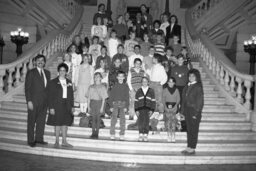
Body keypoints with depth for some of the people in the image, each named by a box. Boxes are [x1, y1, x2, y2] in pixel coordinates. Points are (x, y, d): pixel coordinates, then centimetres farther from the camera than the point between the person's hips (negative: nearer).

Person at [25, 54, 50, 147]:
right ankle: (31, 140, 14)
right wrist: (29, 101, -13)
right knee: (31, 121, 5)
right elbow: (27, 88, -7)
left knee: (42, 120, 10)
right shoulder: (31, 73, -4)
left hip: (44, 102, 5)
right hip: (34, 101, -5)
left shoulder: (47, 73, 11)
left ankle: (39, 138, 21)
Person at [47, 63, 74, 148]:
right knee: (57, 124, 3)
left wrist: (72, 106, 6)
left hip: (67, 106, 4)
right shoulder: (53, 82, -2)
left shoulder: (69, 82, 10)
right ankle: (57, 141, 16)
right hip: (57, 106, -4)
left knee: (65, 123, 8)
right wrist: (51, 107, -11)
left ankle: (64, 141, 18)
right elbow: (50, 96, -5)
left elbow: (71, 95, 11)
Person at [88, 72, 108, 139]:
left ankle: (96, 134, 6)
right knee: (93, 118, 1)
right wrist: (88, 106, 4)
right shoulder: (91, 87, 11)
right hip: (92, 102, 2)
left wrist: (102, 107, -8)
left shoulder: (103, 87, 2)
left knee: (98, 118, 0)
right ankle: (93, 133, 6)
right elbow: (89, 97, 11)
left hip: (99, 102, -2)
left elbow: (103, 98, -1)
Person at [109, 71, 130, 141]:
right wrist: (111, 106, 0)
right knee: (113, 119, -3)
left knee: (122, 119, 0)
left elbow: (127, 97, 6)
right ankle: (112, 135, 2)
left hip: (123, 104, 0)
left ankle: (122, 135, 5)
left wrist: (126, 107, -1)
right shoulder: (114, 86, 6)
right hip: (115, 104, 0)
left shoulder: (126, 86, 6)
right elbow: (111, 96, 7)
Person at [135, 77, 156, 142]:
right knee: (140, 122, -4)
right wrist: (136, 110, 1)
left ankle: (145, 135, 4)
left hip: (148, 109, -1)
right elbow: (136, 101, 9)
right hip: (140, 109, 1)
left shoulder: (151, 91, 7)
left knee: (146, 122, -3)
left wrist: (152, 110, -3)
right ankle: (141, 135, 5)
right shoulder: (138, 91, 9)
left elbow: (153, 101, 5)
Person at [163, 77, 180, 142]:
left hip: (174, 108, 0)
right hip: (167, 108, 0)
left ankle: (173, 137, 3)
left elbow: (178, 99, 5)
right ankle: (169, 136, 6)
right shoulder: (165, 90, 5)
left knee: (173, 122, -3)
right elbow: (163, 99, 4)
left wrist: (173, 105, -8)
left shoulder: (176, 90, 4)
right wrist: (166, 105, -10)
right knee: (168, 122, -3)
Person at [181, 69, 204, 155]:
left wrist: (196, 113, -15)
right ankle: (189, 147, 22)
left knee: (194, 130, 2)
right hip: (187, 111, 7)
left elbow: (200, 101, -13)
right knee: (188, 129, 13)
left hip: (194, 112, -7)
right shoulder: (187, 86, 9)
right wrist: (182, 111, 10)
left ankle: (192, 148, 12)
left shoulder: (198, 87, -11)